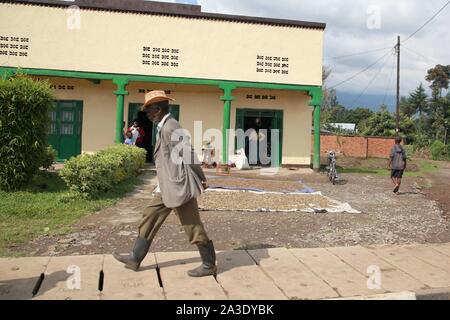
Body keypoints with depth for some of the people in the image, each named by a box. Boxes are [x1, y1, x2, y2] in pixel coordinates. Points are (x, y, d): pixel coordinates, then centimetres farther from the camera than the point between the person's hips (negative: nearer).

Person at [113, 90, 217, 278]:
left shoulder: (170, 127, -19)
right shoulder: (164, 127, 13)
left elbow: (188, 153, -18)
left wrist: (201, 178, -11)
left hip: (179, 186, -10)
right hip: (169, 187, 10)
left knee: (193, 227, 1)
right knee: (149, 219, 15)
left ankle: (209, 265, 15)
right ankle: (135, 259, 26)